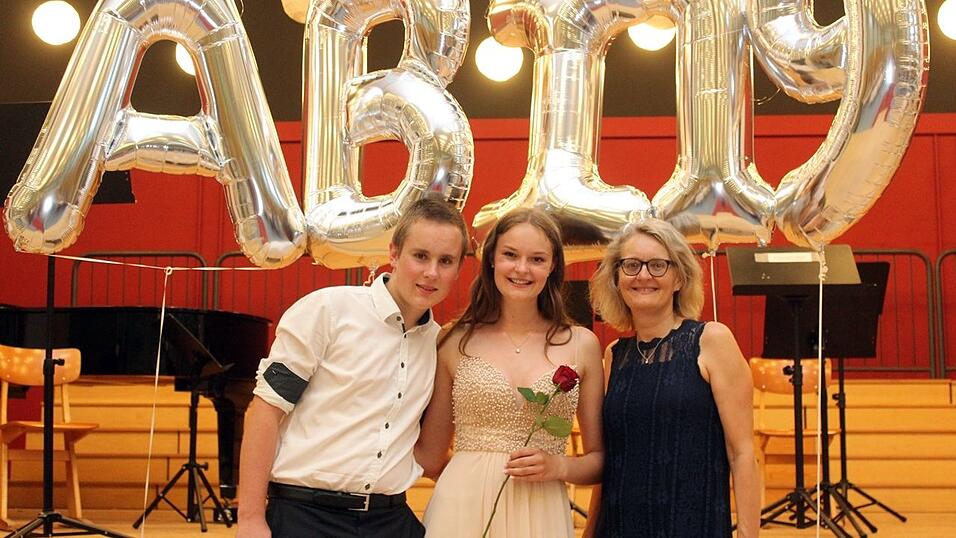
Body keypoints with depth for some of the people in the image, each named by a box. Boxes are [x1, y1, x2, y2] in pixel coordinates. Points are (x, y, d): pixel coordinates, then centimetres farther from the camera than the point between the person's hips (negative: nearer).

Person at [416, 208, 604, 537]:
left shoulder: (582, 345, 2)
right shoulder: (456, 343, 1)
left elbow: (600, 459, 5)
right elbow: (430, 456, 6)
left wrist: (559, 466, -8)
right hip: (461, 509, -1)